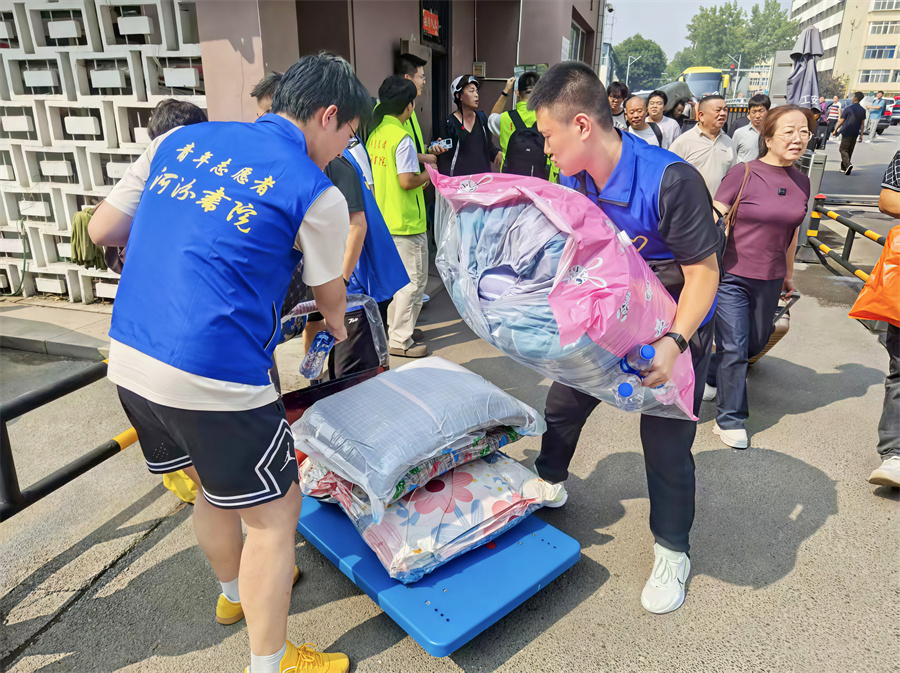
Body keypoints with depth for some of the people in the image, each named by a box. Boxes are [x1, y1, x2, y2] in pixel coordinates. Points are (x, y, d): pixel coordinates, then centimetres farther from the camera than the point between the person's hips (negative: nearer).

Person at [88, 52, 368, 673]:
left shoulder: (183, 139, 10)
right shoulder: (316, 194, -7)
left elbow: (103, 231, 15)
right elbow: (331, 297, 9)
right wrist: (337, 327, 32)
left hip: (127, 359, 8)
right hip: (213, 377, -7)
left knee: (217, 483, 28)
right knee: (274, 510, 12)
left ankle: (235, 591, 52)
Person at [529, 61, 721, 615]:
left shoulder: (670, 180, -29)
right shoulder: (572, 181, -8)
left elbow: (704, 271, -26)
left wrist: (673, 344, -38)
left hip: (677, 326, -6)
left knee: (667, 441, 0)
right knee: (563, 403, 14)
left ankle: (673, 552, 25)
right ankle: (549, 484, 43)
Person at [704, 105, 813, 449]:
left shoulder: (801, 182, 5)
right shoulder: (743, 174, -12)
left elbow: (791, 233, 15)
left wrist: (788, 274, 21)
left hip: (769, 281, 6)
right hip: (732, 277, -6)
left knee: (755, 342, 19)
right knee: (734, 349, -2)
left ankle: (710, 373, 46)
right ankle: (730, 420, 13)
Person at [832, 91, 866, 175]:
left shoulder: (849, 108, -8)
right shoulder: (863, 110, 7)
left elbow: (841, 121, -7)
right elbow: (862, 124, 9)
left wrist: (835, 130, 4)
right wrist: (861, 135, 15)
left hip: (846, 133, -5)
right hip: (855, 134, 5)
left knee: (843, 150, -3)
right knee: (849, 151, 12)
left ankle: (848, 164, -26)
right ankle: (843, 168, 17)